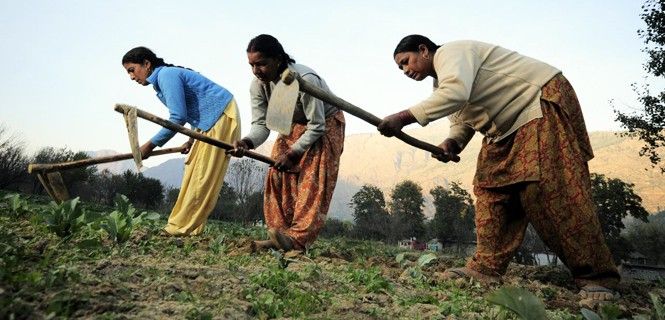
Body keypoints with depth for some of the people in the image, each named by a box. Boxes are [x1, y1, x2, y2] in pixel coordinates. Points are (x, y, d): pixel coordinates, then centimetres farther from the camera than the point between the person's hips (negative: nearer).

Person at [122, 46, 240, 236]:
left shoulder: (167, 74, -15)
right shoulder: (162, 79, 15)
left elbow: (178, 117, -21)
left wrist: (151, 145, -14)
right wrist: (192, 139, 12)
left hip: (221, 116, -11)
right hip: (209, 121, 11)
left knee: (203, 176, -8)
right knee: (193, 172, 8)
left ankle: (182, 227, -5)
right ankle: (188, 226, 11)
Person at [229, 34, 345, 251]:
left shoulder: (305, 80, -35)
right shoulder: (258, 84, -16)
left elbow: (317, 127, -29)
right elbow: (261, 123, -15)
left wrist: (293, 154, -32)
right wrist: (247, 142, -36)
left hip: (325, 124, -6)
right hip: (293, 125, 6)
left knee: (312, 179, -19)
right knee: (278, 175, -7)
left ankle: (298, 239, -24)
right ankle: (279, 238, -5)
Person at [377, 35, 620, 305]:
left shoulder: (450, 52, -15)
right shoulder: (441, 84, 16)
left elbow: (457, 92, -34)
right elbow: (462, 121, 16)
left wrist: (404, 117, -34)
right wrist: (451, 143, -7)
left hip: (544, 101, -10)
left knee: (550, 191, -19)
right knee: (491, 187, 0)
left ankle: (596, 277, -14)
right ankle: (487, 267, -2)